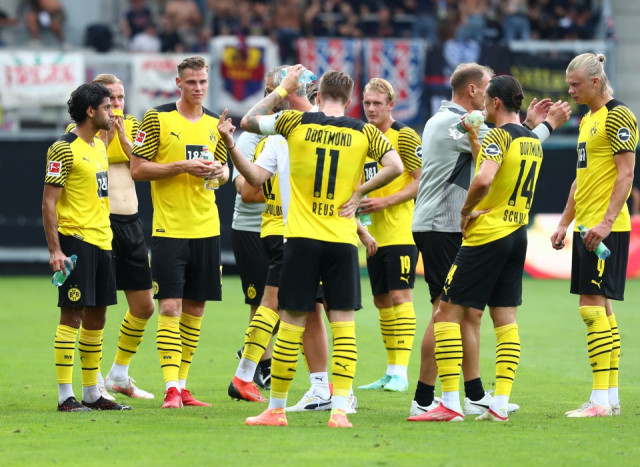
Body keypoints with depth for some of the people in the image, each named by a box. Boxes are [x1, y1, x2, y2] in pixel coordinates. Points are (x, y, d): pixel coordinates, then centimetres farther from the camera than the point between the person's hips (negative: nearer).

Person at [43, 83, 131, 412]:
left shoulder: (99, 145, 15)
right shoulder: (64, 149, -11)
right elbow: (49, 202, -13)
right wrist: (54, 249, -18)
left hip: (101, 242, 9)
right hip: (76, 242, -9)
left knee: (96, 317, 10)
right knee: (72, 314, -8)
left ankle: (92, 393, 16)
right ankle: (66, 396, -6)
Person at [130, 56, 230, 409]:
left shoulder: (215, 123, 12)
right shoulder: (157, 118, -4)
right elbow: (137, 169, -7)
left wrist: (219, 171, -2)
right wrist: (182, 166, -17)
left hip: (206, 229, 5)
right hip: (169, 228, -5)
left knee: (195, 307, 7)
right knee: (170, 305, -10)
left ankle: (182, 385, 15)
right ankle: (170, 388, -11)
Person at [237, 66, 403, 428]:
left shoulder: (295, 123, 0)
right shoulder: (364, 132, 2)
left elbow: (249, 120, 13)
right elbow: (396, 166, -7)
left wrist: (283, 89, 21)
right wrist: (359, 193, 1)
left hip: (302, 238, 0)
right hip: (343, 239, 0)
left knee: (292, 323, 4)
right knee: (343, 322, 2)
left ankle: (276, 408, 12)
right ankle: (340, 409, -5)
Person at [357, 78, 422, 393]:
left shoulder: (404, 136, -7)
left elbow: (422, 181, -11)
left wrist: (385, 202, -18)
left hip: (401, 233, -8)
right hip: (376, 234, 8)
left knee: (399, 296, -11)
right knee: (381, 300, 9)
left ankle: (401, 372, -12)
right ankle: (391, 371, 14)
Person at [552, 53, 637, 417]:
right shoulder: (589, 119, 18)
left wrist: (607, 221, -23)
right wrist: (565, 222, 22)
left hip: (606, 229, -10)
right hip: (586, 227, 10)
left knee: (593, 305, -12)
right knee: (601, 308, 9)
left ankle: (601, 399, -13)